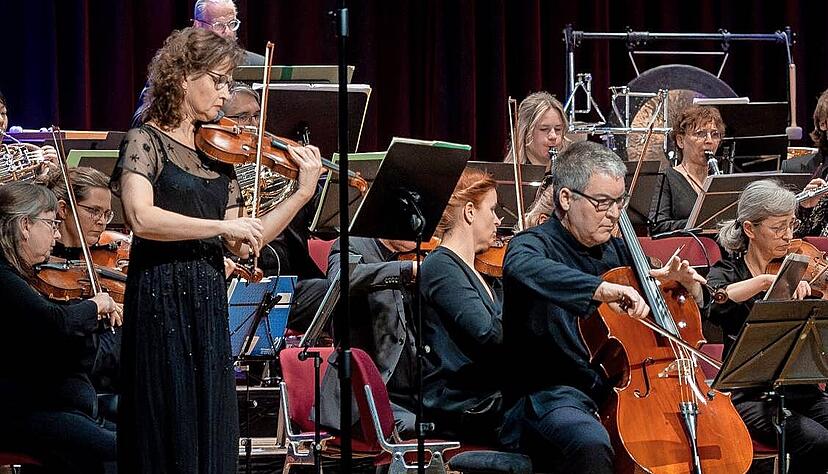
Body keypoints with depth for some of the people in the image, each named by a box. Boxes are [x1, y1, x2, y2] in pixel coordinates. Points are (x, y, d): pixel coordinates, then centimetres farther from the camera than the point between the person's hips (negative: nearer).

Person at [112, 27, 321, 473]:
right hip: (162, 300, -7)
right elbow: (141, 218, -21)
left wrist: (303, 193, 4)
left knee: (213, 437, 5)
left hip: (210, 306, 7)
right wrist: (223, 225, -21)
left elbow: (240, 246, 11)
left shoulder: (217, 153, 14)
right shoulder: (146, 141, -4)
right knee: (168, 437, -6)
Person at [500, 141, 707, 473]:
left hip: (623, 393, 7)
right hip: (549, 396, -7)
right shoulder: (535, 244, -4)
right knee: (592, 445, -38)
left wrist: (687, 284, 3)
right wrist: (601, 289, -45)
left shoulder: (616, 252, 16)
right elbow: (521, 268, -33)